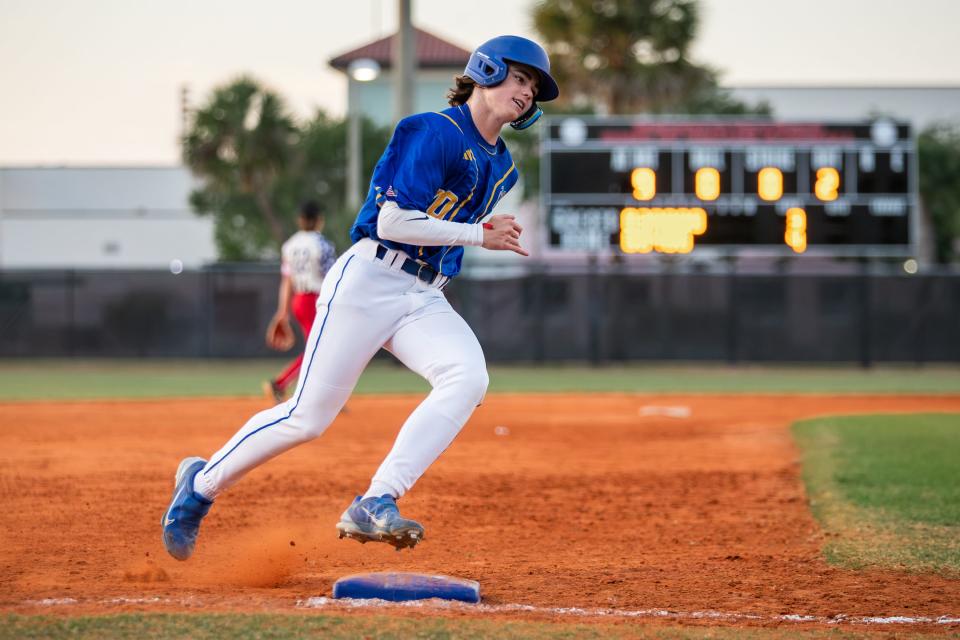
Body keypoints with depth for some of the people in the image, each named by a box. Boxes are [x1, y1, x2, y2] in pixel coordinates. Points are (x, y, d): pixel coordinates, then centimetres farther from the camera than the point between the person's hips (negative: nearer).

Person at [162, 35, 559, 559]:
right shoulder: (435, 133, -11)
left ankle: (374, 505, -28)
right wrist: (480, 233, -13)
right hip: (369, 281, -7)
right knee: (309, 416, -6)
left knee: (468, 378, -25)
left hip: (425, 299, 7)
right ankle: (201, 483, 19)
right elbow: (392, 222, -18)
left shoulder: (502, 168, 16)